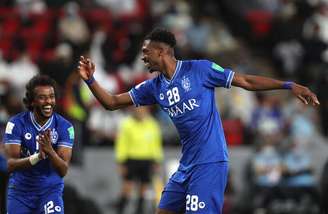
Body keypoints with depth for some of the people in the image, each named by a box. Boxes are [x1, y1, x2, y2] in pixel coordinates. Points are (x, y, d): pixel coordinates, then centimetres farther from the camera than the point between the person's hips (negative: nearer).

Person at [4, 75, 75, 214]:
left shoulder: (64, 126, -10)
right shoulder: (16, 123, -11)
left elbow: (63, 170, -15)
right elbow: (10, 164, -17)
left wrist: (49, 151, -35)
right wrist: (36, 157, -35)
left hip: (51, 191, -1)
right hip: (20, 191, 1)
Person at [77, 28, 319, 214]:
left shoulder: (199, 69, -7)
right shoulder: (154, 88, 11)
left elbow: (246, 81, -3)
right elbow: (112, 102, 14)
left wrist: (289, 86, -8)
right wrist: (90, 80, -1)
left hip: (210, 162, -7)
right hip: (186, 165, 8)